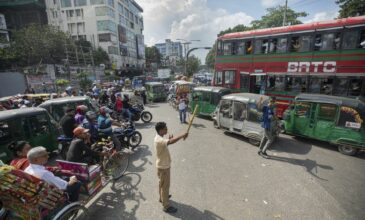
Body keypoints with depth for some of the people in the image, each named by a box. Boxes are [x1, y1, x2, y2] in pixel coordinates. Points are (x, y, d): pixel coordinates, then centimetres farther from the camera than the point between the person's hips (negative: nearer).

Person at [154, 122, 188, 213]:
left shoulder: (160, 138, 0)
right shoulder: (159, 140, -32)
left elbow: (166, 144, 17)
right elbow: (171, 142, -49)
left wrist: (169, 139, 2)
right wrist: (182, 136, -42)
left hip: (163, 165, 10)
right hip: (163, 167, -10)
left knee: (162, 183, 27)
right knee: (165, 186, 6)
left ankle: (162, 197, 49)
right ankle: (166, 206, 22)